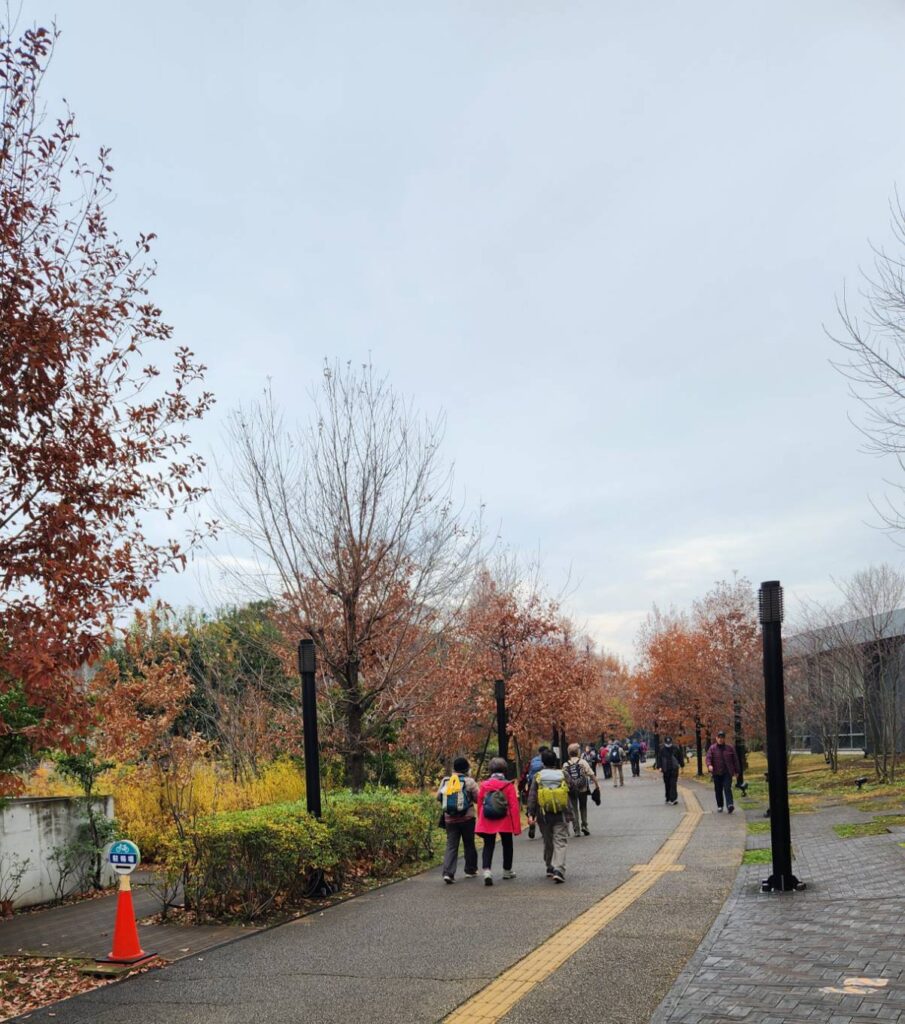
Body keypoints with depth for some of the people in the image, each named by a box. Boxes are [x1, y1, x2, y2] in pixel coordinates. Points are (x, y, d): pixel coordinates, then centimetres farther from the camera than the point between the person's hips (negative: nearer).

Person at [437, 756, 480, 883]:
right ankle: (470, 870, 25)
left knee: (451, 845, 2)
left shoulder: (445, 781, 1)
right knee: (469, 844, 15)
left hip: (450, 819, 2)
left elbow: (438, 796, 6)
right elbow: (478, 798, -10)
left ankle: (448, 872, -12)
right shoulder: (469, 782, -9)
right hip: (467, 818, -2)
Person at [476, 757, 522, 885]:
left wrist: (480, 820, 16)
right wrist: (517, 826, -6)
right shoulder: (508, 786, -9)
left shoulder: (484, 785, -1)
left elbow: (479, 804, 4)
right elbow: (514, 806, -10)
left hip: (487, 822, 2)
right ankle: (507, 871, 30)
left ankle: (486, 870, -16)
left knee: (488, 846, 5)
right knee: (507, 845, 18)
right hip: (505, 822, -1)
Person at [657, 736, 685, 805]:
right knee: (667, 785, 8)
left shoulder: (676, 748, 1)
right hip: (666, 770, 2)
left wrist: (681, 765, 10)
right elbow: (659, 758, 6)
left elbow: (680, 757, 10)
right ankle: (668, 798, 22)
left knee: (673, 784, -11)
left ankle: (673, 799, -15)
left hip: (674, 769, -2)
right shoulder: (662, 749, 2)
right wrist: (659, 767, -3)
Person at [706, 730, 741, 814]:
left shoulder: (730, 747, 7)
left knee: (727, 788, -14)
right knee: (718, 790, 6)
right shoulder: (712, 748, 4)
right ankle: (719, 806, 17)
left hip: (727, 772, -1)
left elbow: (735, 759, 10)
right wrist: (709, 765, -26)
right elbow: (708, 758, -5)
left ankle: (730, 805, -23)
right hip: (717, 773, 1)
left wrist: (737, 771, 9)